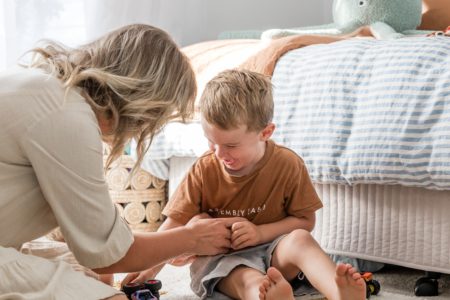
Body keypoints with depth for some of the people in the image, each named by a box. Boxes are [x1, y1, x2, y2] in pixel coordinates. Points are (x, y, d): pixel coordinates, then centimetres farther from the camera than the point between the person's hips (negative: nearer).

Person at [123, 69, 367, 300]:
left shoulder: (288, 165, -6)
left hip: (270, 251, 1)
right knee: (249, 280, -36)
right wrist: (150, 265, -19)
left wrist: (261, 232, -16)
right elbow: (175, 223, -4)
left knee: (300, 239, -32)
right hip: (218, 256, -1)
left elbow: (306, 221, 0)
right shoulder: (204, 170, -3)